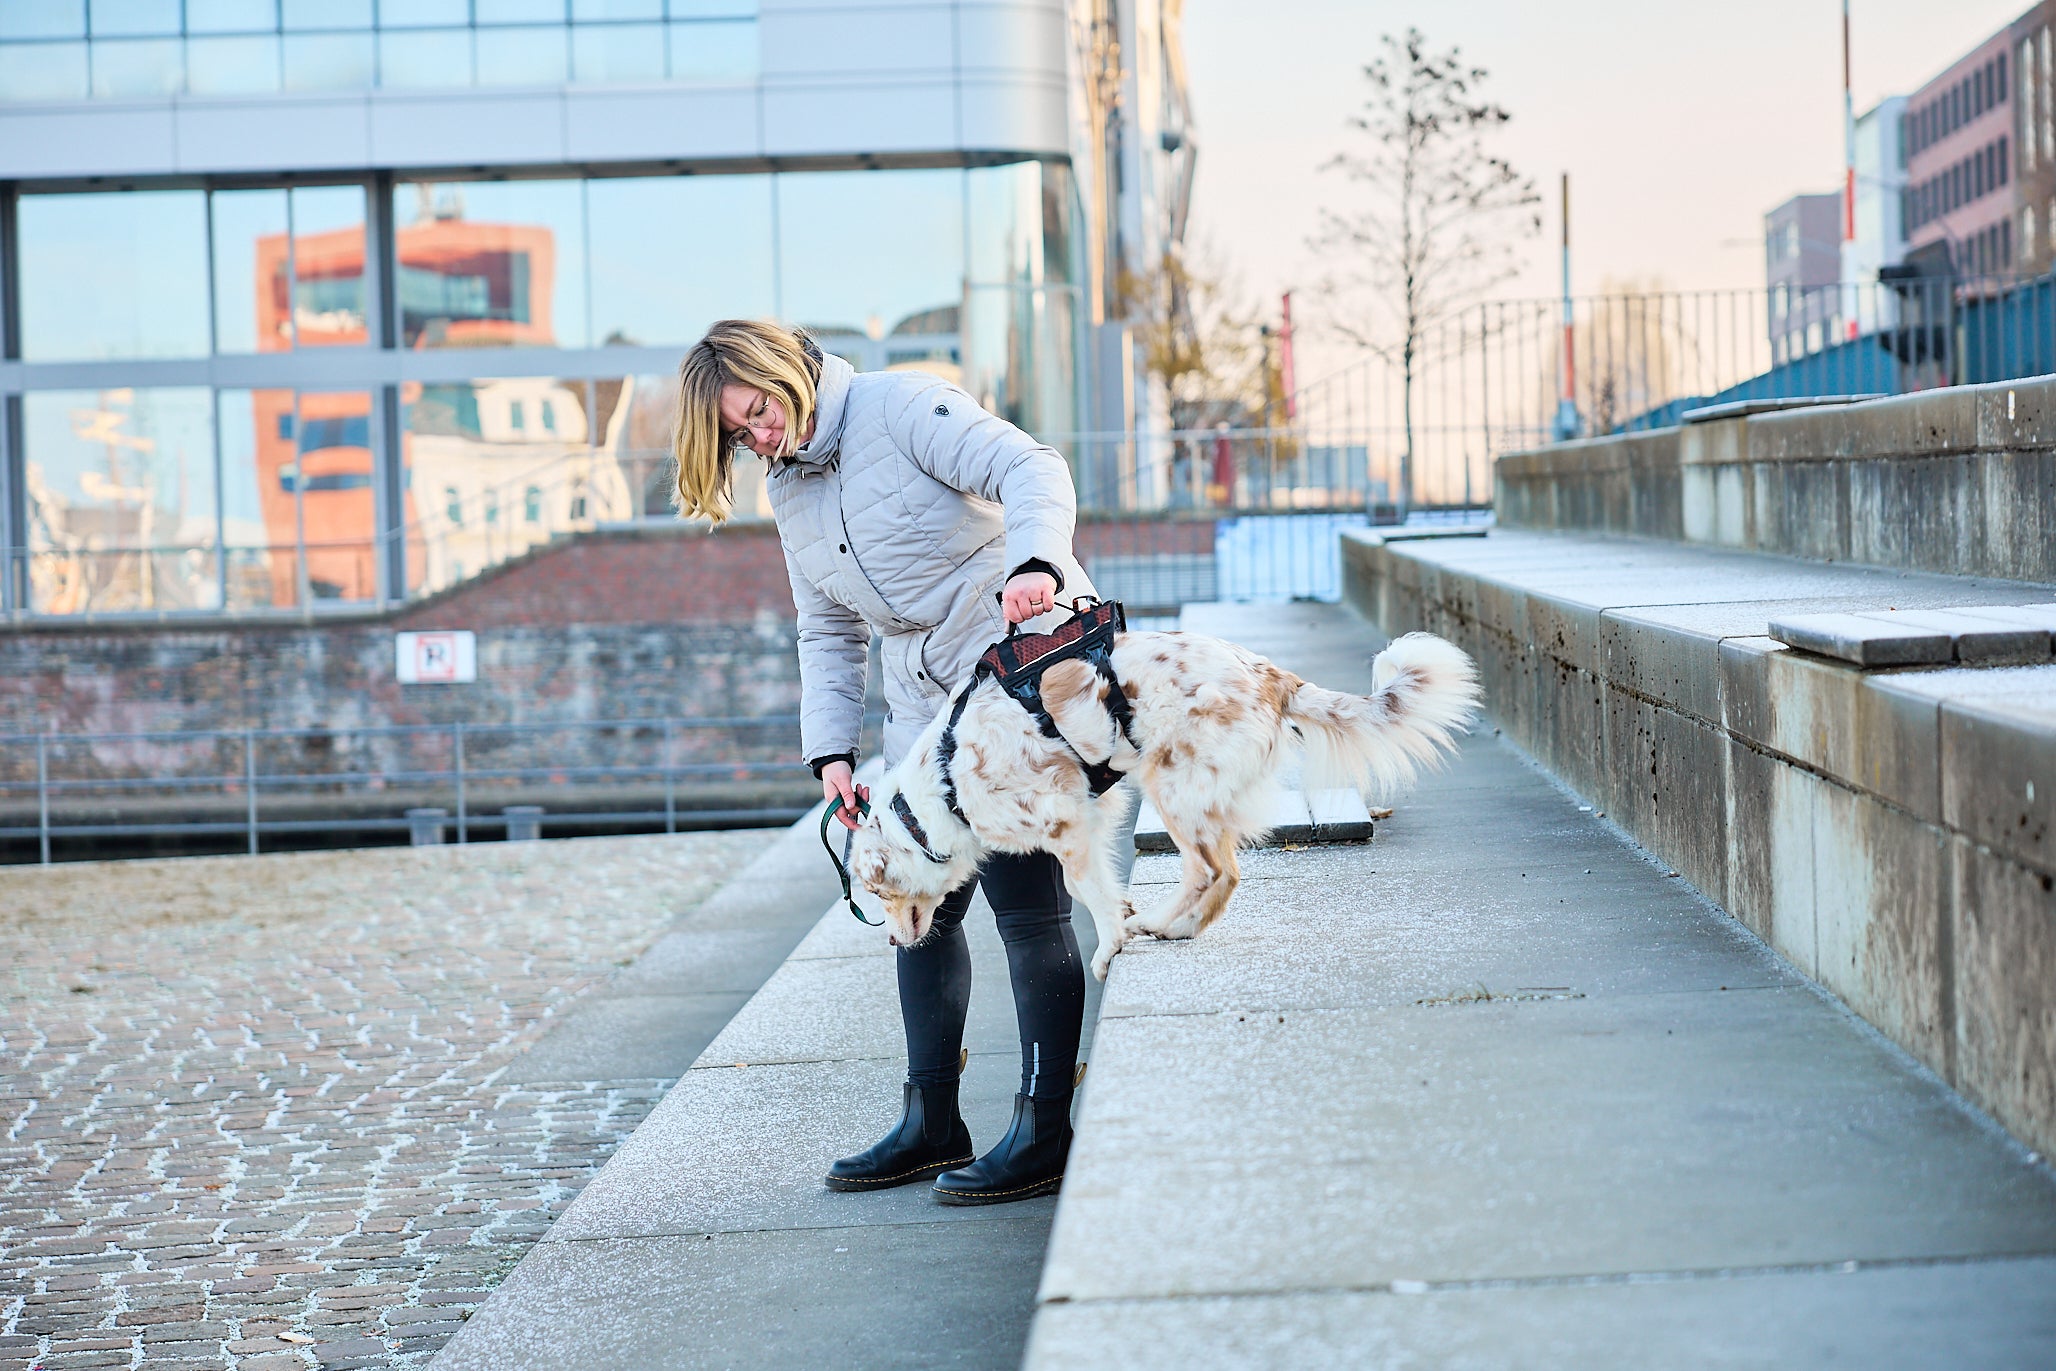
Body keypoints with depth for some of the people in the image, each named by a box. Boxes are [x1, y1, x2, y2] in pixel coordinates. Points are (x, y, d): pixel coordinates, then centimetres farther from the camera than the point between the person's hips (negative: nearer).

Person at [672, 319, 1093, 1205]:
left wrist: (1036, 564, -40)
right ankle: (930, 1122, 20)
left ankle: (1045, 1131, -1)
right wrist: (830, 750, 7)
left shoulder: (902, 408, -10)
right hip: (925, 708, 8)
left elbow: (1029, 469, -21)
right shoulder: (789, 493, 14)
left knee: (1025, 902, -7)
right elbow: (829, 634, 18)